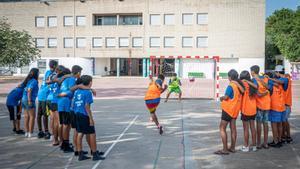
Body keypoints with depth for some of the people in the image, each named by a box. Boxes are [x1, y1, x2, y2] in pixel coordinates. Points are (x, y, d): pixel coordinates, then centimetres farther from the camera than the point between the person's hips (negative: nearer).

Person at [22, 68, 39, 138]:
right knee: (32, 116, -2)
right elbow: (29, 90, -18)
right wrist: (29, 100, -20)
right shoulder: (34, 81, -10)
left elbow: (27, 90, 12)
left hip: (24, 99, 8)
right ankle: (30, 133, 0)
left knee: (26, 116, 11)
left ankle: (27, 132, 16)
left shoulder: (28, 80, 15)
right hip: (29, 100, -8)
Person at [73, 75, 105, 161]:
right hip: (85, 116, -7)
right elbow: (87, 106, -17)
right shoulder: (88, 92, -11)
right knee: (92, 134, 2)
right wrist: (91, 118, -15)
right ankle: (95, 154, 9)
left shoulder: (77, 91, 9)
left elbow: (74, 103, 10)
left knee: (80, 134, 10)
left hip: (77, 115, 7)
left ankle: (80, 154, 15)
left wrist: (76, 113, 19)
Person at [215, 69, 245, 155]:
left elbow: (226, 97, -19)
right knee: (233, 128, 15)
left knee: (222, 128, -3)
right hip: (235, 109, 8)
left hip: (228, 109, -8)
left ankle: (225, 149, -4)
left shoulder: (231, 86, -19)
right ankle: (232, 147, 23)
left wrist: (221, 98, 1)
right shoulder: (239, 85, 3)